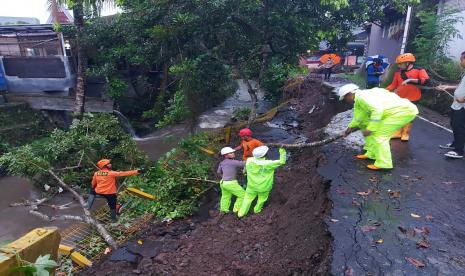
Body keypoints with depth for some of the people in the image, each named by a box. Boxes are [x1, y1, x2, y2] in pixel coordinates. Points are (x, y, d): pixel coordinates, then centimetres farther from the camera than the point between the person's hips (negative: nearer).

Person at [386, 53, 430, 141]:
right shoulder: (398, 73, 6)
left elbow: (426, 81, -21)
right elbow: (393, 85, 8)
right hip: (399, 98, 4)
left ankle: (406, 133, 22)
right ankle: (398, 132, 23)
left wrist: (411, 80, -28)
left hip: (412, 99, -4)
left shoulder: (419, 70, -7)